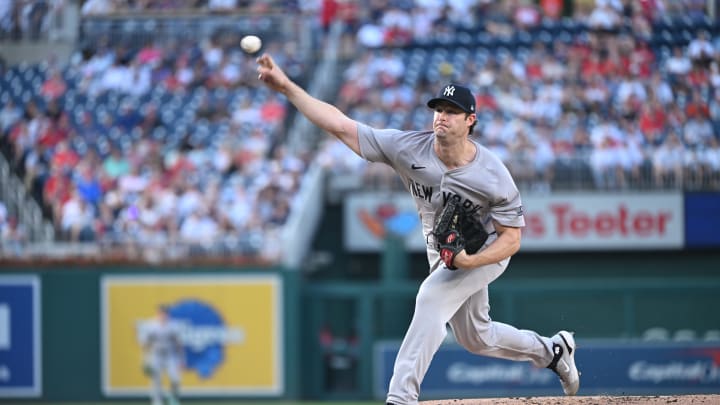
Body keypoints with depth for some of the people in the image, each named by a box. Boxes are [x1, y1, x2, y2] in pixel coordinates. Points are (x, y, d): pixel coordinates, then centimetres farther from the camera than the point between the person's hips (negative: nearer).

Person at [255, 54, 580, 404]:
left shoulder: (494, 177, -30)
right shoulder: (408, 149, -24)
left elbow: (511, 239, -21)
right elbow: (339, 125, -27)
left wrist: (470, 261, -40)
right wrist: (286, 86, -37)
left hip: (485, 251, -6)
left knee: (432, 296, -30)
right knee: (475, 338, 19)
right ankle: (552, 350, 47)